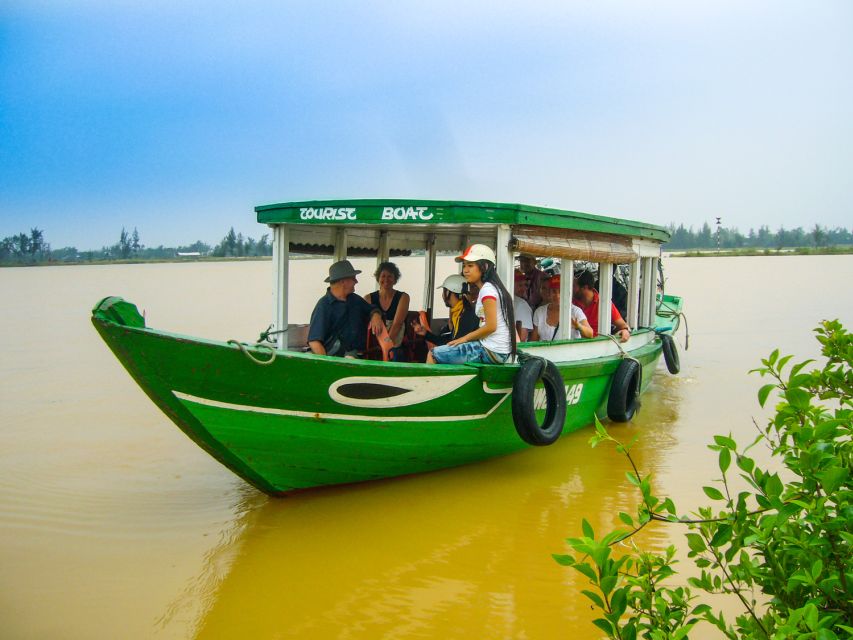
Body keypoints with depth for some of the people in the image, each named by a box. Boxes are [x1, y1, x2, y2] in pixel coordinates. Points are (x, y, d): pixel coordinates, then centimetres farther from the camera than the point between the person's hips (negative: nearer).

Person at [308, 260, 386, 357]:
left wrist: (376, 316, 8)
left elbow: (373, 309, 34)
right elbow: (314, 341, -11)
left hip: (357, 355, 7)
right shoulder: (324, 305, -5)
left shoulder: (355, 299, 18)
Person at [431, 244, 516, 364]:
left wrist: (466, 337, -6)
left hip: (491, 351, -10)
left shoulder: (487, 289, -11)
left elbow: (491, 326, -18)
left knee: (434, 354, -8)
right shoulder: (492, 288, 18)